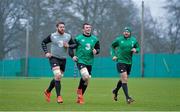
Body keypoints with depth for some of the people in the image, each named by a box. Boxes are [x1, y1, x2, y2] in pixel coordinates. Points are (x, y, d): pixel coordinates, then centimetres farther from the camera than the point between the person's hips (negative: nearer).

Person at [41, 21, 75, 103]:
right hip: (54, 58, -4)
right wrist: (46, 52, -4)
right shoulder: (52, 36, -3)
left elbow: (74, 45, 13)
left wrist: (68, 46, -8)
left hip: (63, 59, 4)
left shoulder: (68, 36, 4)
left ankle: (48, 91, 36)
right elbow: (43, 43, 8)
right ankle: (59, 96, -16)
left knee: (58, 78, 12)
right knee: (57, 76, -20)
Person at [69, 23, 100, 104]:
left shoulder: (94, 39, 8)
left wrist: (96, 51, -6)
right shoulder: (78, 38, -3)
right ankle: (79, 90, 1)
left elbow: (98, 48, 17)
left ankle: (80, 97, 25)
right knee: (86, 77, -27)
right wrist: (72, 56, -12)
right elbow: (71, 47, 1)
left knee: (86, 81, 8)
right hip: (80, 61, -5)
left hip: (89, 62, 5)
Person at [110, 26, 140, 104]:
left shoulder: (133, 40, 3)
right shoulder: (119, 39, -4)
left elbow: (138, 48, 15)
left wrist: (135, 50, -9)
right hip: (120, 61, -5)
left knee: (123, 79, 19)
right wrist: (113, 55, -1)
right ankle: (127, 98, -18)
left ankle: (115, 91, 46)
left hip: (129, 62, 5)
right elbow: (112, 46, 11)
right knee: (124, 79, -17)